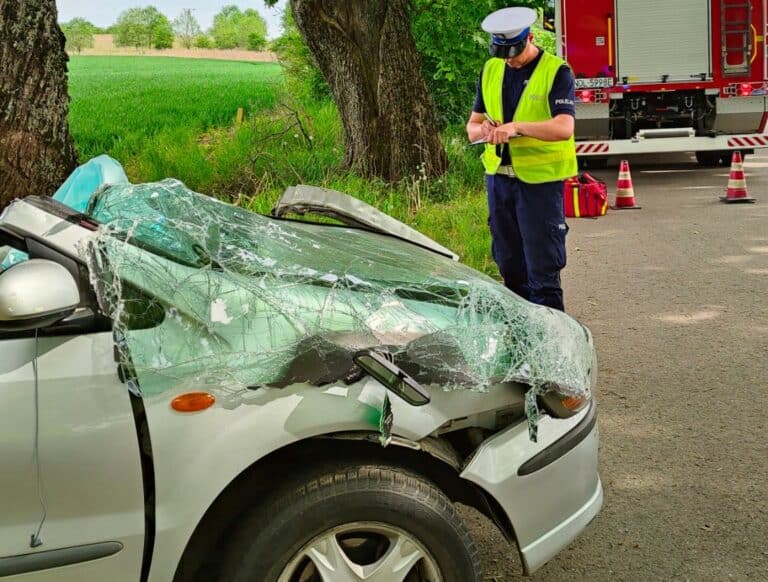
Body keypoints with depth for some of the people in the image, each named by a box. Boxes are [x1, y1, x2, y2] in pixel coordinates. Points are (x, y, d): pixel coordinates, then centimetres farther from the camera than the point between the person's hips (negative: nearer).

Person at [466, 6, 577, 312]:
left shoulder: (556, 72, -8)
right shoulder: (491, 70, 9)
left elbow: (564, 128, -21)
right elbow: (472, 126, 9)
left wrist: (517, 127, -33)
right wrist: (484, 130, -15)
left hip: (540, 180, -6)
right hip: (499, 177, 6)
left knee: (542, 267, -3)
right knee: (509, 264, 15)